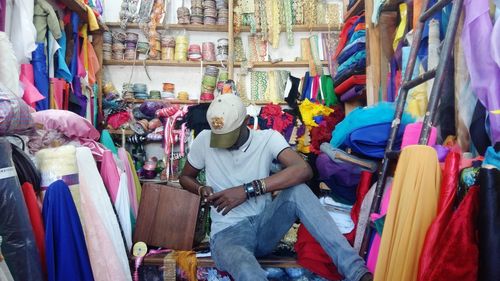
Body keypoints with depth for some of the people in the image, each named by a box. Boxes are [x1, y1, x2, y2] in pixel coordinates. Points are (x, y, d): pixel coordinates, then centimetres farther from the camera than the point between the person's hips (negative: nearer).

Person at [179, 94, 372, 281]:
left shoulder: (267, 138, -5)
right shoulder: (204, 140, -1)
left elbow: (303, 170, -24)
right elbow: (185, 177, 16)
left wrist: (248, 189, -29)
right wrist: (202, 190, -8)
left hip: (265, 225, 1)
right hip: (228, 233, -1)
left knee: (297, 191, -32)